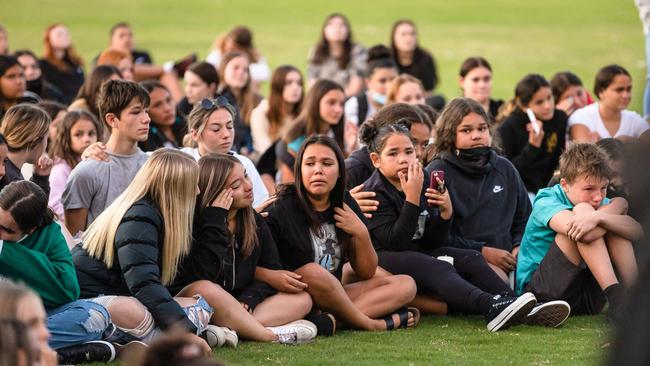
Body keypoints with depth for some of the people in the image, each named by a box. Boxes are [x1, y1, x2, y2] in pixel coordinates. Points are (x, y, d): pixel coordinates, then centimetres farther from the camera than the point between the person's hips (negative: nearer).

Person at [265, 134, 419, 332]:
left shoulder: (345, 206, 7)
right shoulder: (282, 210, -9)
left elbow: (367, 273, 9)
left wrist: (361, 234, -8)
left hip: (333, 297, 7)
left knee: (405, 285, -6)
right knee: (313, 272, -38)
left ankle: (333, 319, -28)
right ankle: (373, 325, -19)